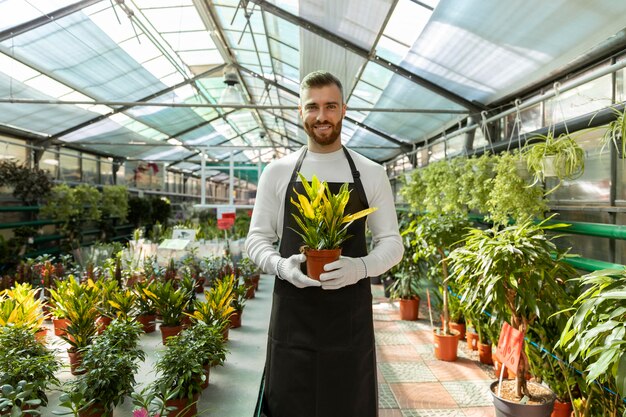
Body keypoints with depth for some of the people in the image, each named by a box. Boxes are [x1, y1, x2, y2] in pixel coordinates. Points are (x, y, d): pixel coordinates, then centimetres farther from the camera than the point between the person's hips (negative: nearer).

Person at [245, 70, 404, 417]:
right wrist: (283, 266, -15)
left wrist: (361, 266, -17)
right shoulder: (276, 172, 3)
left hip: (350, 316, 0)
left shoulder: (371, 173, 2)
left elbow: (391, 242, 4)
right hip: (292, 316, 1)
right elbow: (256, 240, 6)